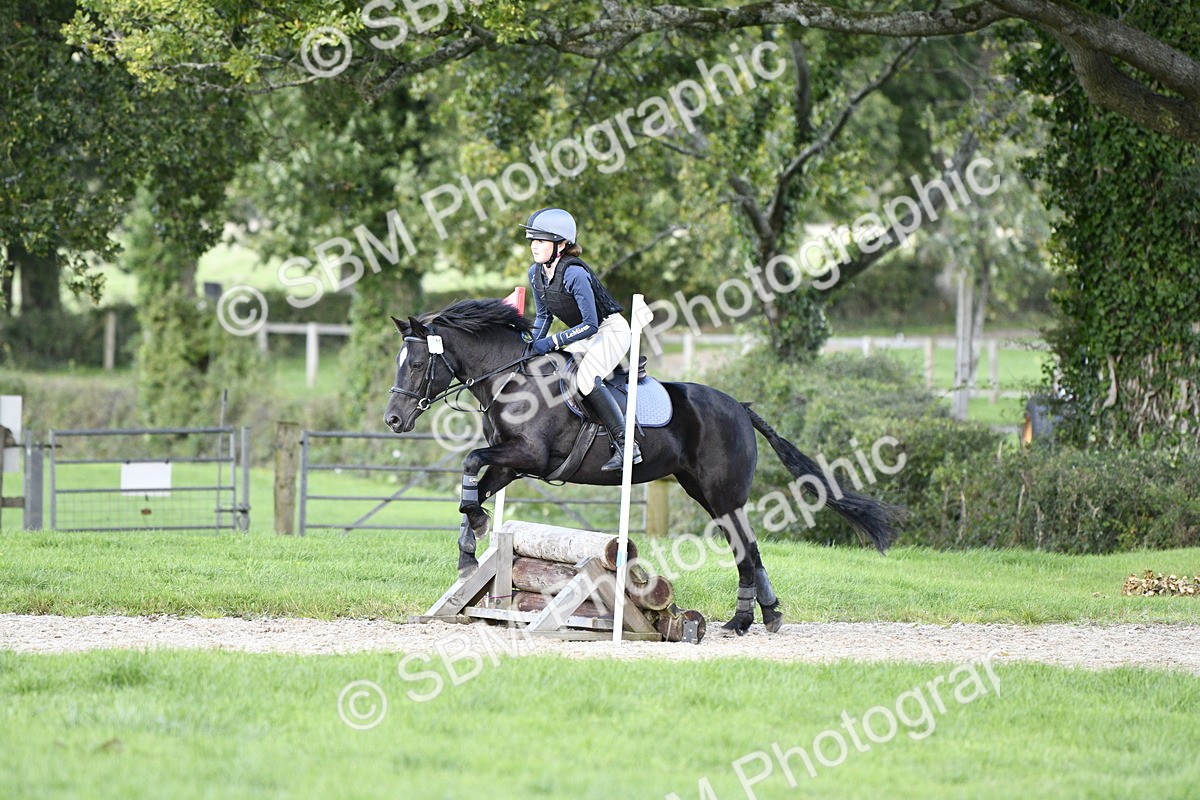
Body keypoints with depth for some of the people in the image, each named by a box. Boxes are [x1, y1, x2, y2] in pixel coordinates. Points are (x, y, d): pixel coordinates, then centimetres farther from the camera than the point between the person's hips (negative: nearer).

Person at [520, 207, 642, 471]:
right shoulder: (536, 273, -2)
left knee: (586, 379, -29)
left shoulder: (574, 274, -27)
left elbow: (591, 325, -27)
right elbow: (544, 316, 13)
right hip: (583, 337, 10)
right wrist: (534, 344, -2)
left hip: (611, 330, -10)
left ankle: (626, 446, -29)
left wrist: (553, 342, -29)